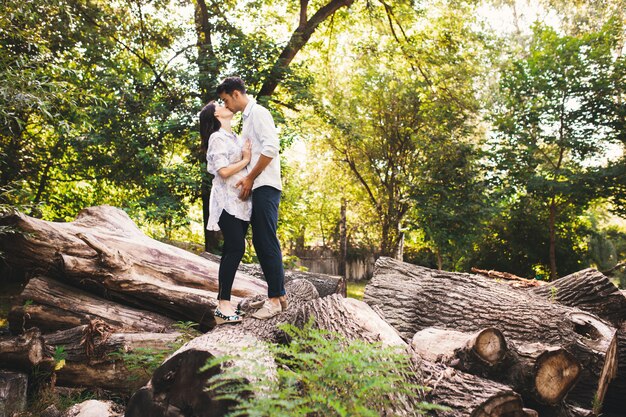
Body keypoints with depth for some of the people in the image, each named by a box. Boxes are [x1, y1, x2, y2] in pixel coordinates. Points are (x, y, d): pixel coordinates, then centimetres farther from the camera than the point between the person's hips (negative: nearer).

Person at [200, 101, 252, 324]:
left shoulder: (236, 138, 20)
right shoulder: (217, 138, -5)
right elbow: (224, 171, -15)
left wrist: (251, 154, -1)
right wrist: (245, 160, -6)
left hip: (241, 202, 8)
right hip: (227, 201, -8)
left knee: (233, 250, 6)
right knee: (235, 248, -15)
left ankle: (224, 303, 9)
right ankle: (223, 306, -13)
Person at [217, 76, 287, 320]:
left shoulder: (258, 112, -6)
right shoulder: (247, 118, 23)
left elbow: (271, 147, -19)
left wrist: (250, 178, -16)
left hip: (265, 187, -10)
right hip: (257, 188, 10)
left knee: (267, 242, -9)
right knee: (260, 242, 10)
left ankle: (275, 298, -5)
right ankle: (279, 294, 16)